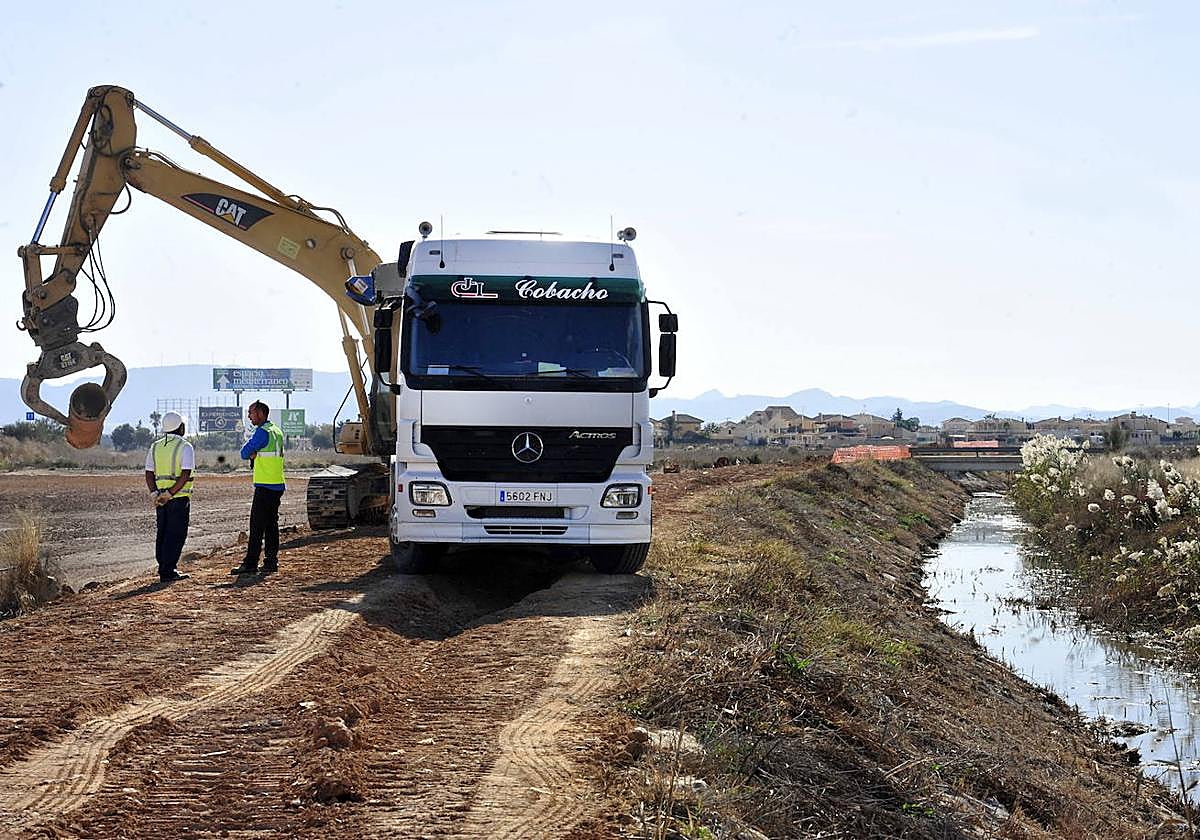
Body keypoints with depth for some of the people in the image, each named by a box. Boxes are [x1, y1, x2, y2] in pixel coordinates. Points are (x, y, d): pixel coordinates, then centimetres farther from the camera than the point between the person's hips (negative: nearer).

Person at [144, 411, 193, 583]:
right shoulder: (185, 447, -7)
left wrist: (154, 493, -3)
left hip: (160, 497, 6)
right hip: (179, 498, -6)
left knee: (162, 534, 12)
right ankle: (168, 572, -7)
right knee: (176, 535, -4)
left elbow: (149, 473, 5)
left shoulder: (155, 447, 12)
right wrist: (171, 493, -18)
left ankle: (163, 569, 14)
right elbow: (185, 475, -17)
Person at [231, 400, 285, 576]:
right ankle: (271, 562, 11)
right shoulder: (277, 431, 16)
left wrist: (252, 454, 9)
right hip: (278, 486, 9)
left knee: (257, 526, -7)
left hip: (265, 487, -9)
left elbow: (244, 453, -9)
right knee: (271, 525, 10)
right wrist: (255, 455, -1)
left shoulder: (262, 432, -13)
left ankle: (250, 564, -7)